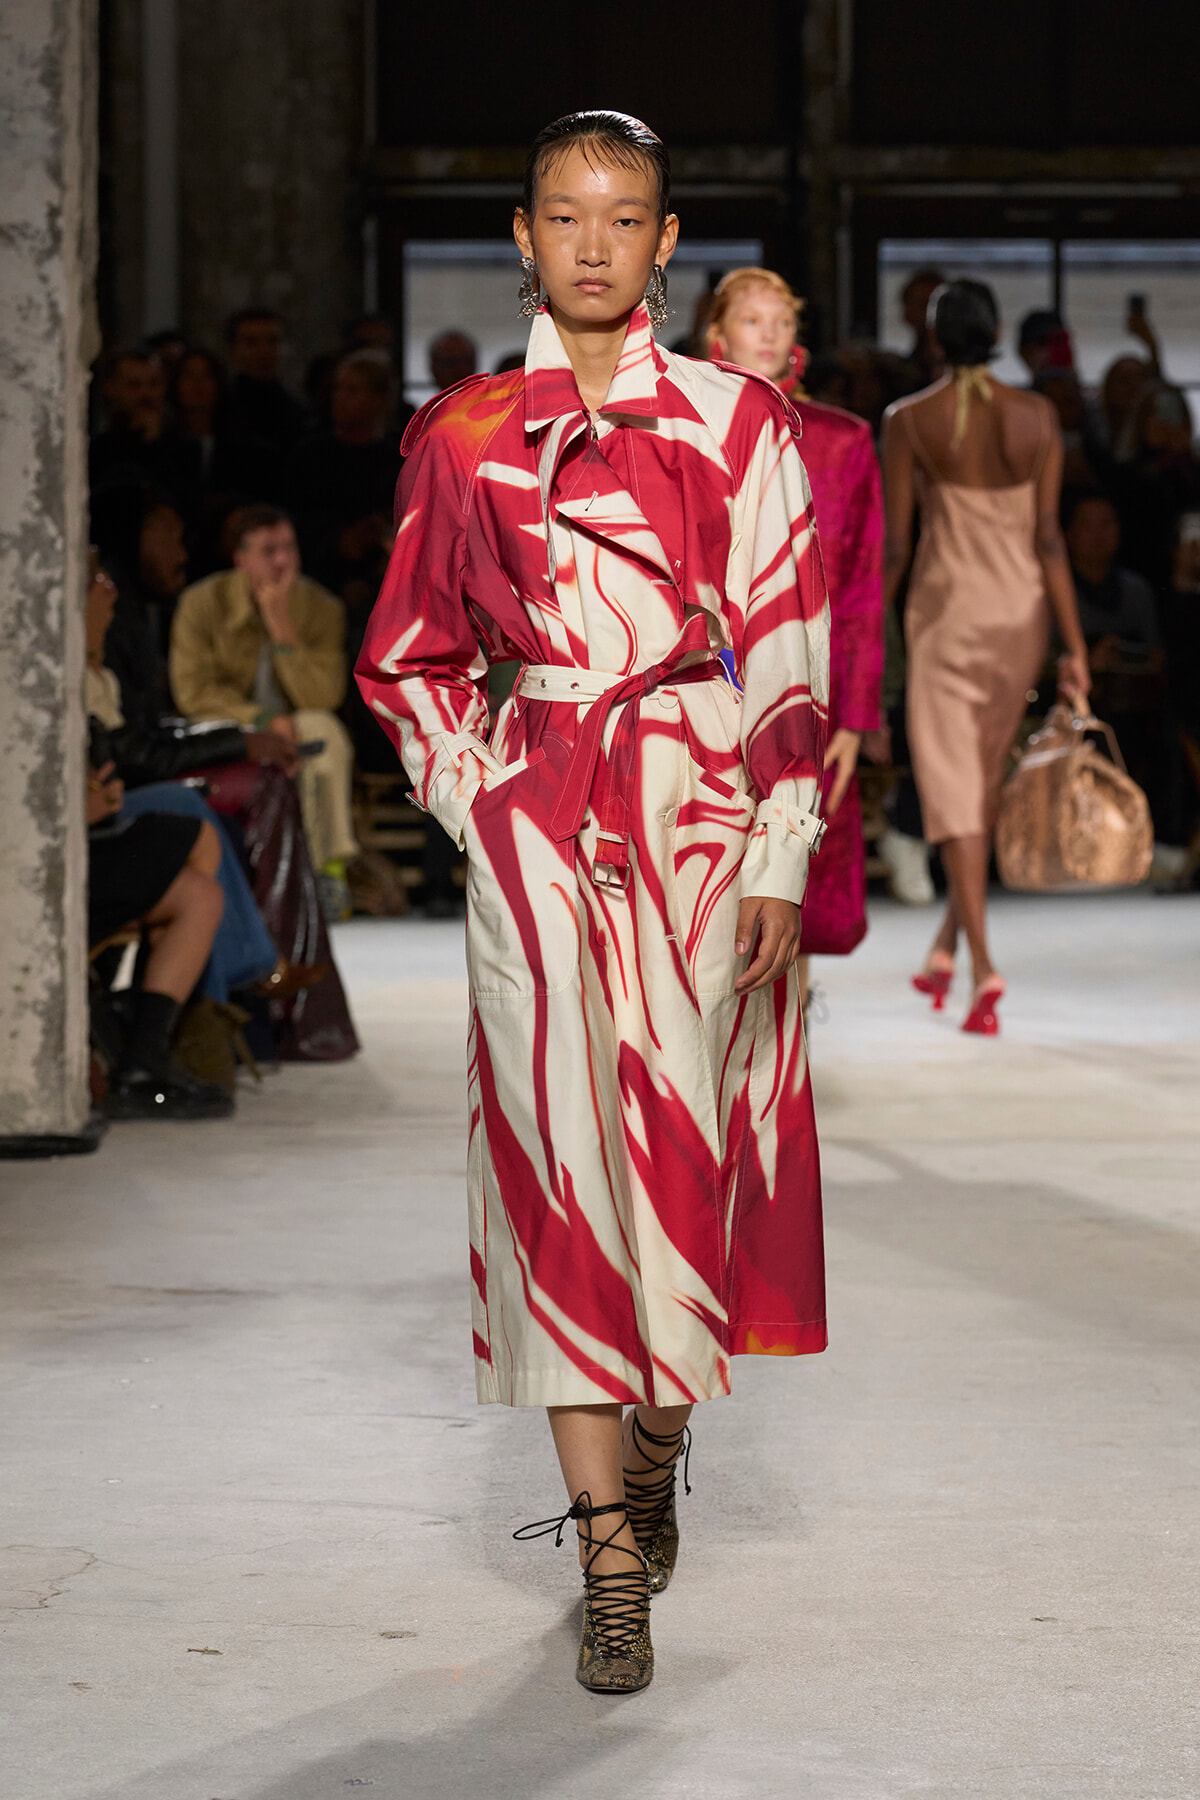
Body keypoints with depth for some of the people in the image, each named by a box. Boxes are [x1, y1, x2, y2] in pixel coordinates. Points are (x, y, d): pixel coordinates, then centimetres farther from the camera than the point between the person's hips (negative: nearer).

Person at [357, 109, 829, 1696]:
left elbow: (789, 657, 0)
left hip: (702, 813, 0)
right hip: (537, 825, 1)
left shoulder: (737, 422, 4)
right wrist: (472, 793, 4)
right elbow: (411, 657, 17)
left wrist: (779, 856, -6)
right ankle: (613, 1564, -7)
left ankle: (653, 1447, 30)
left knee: (687, 1146, 3)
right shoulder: (464, 437, 8)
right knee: (557, 1153, -7)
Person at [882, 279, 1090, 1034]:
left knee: (952, 783, -1)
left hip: (944, 606, -3)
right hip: (1020, 609, 3)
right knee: (987, 777, 18)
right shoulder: (1037, 416, -2)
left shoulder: (909, 420, -7)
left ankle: (983, 964, -14)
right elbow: (1050, 538, -3)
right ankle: (947, 946, 27)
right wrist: (1075, 645, 1)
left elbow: (893, 544, -5)